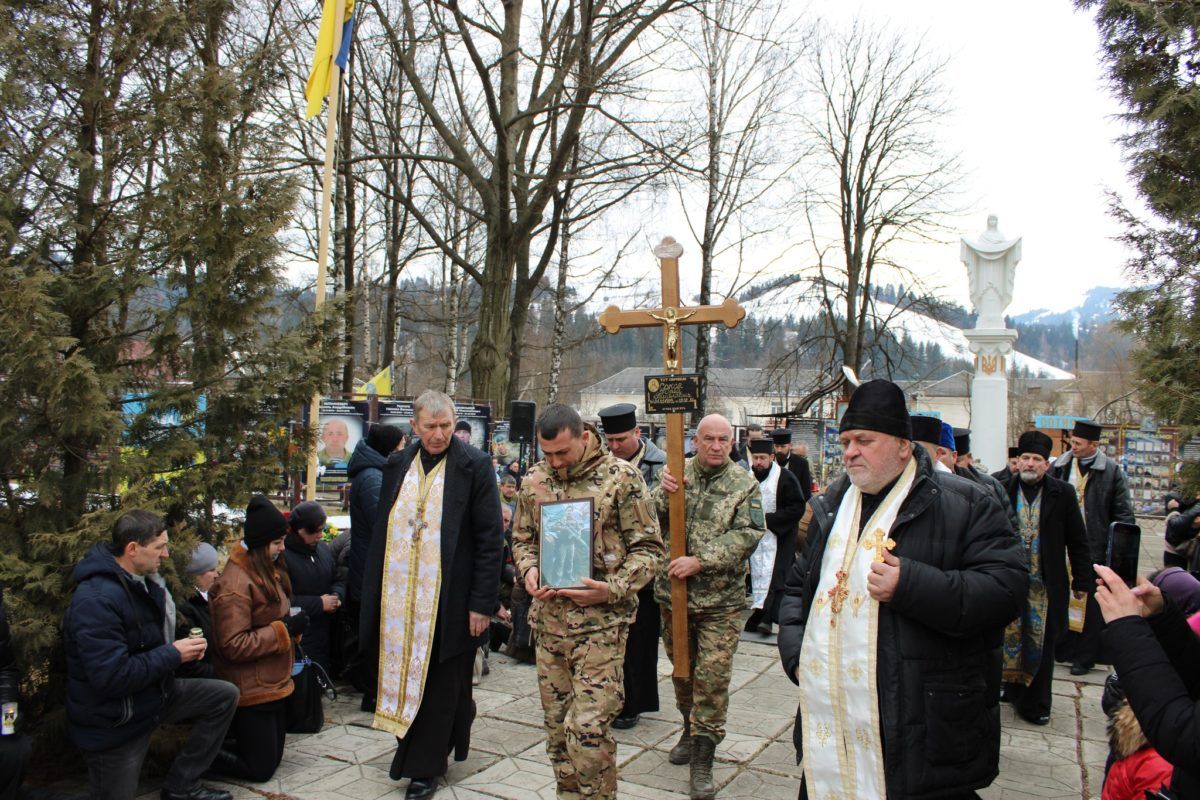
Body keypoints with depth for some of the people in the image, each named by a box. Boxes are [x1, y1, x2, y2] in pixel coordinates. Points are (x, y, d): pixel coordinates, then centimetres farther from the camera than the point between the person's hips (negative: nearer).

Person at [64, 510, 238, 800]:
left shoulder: (140, 581, 2)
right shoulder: (96, 601, -29)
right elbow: (111, 677, -33)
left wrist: (184, 648, -1)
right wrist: (173, 655, -23)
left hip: (154, 693, 8)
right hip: (113, 723, -8)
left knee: (225, 695, 2)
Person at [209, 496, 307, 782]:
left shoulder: (268, 570, 8)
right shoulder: (235, 584, -22)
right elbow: (233, 646, -26)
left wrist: (292, 624, 2)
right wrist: (286, 629, -24)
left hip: (274, 684, 9)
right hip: (251, 692, -9)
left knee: (274, 758, 17)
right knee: (260, 769, 1)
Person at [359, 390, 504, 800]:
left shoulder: (474, 465, -8)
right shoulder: (398, 466, 8)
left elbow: (491, 537, -9)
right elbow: (382, 531, 13)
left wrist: (482, 602, -13)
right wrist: (376, 595, 9)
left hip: (449, 599, -4)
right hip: (399, 598, 5)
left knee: (440, 684, 6)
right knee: (403, 675, 10)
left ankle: (425, 767, 20)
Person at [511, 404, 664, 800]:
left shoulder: (622, 477, -9)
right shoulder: (534, 480, 5)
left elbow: (648, 547, -5)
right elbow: (522, 538, 17)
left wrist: (612, 589, -18)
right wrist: (529, 571, -3)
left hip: (601, 621, -5)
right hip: (549, 618, 5)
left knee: (587, 729, -8)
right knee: (557, 725, 14)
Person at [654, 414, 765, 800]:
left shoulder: (745, 484, -4)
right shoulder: (676, 473, 2)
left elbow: (748, 535, -13)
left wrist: (700, 561, -20)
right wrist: (663, 495, -22)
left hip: (720, 599, -3)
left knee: (712, 677, -2)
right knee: (681, 668, 18)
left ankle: (702, 760, 9)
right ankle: (691, 728, 41)